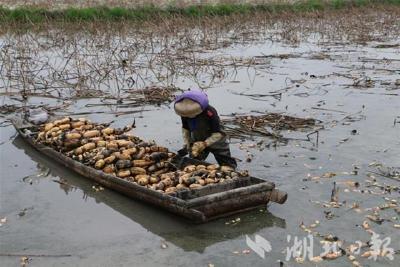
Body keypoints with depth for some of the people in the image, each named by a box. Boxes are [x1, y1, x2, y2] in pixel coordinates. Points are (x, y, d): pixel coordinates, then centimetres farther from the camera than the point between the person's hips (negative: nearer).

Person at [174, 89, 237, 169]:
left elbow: (218, 133, -29)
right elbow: (185, 129, 0)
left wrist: (205, 144, -36)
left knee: (228, 166, 8)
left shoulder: (210, 113, -36)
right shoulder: (185, 113, -20)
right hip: (197, 142, 4)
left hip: (215, 141, -4)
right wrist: (187, 143, -9)